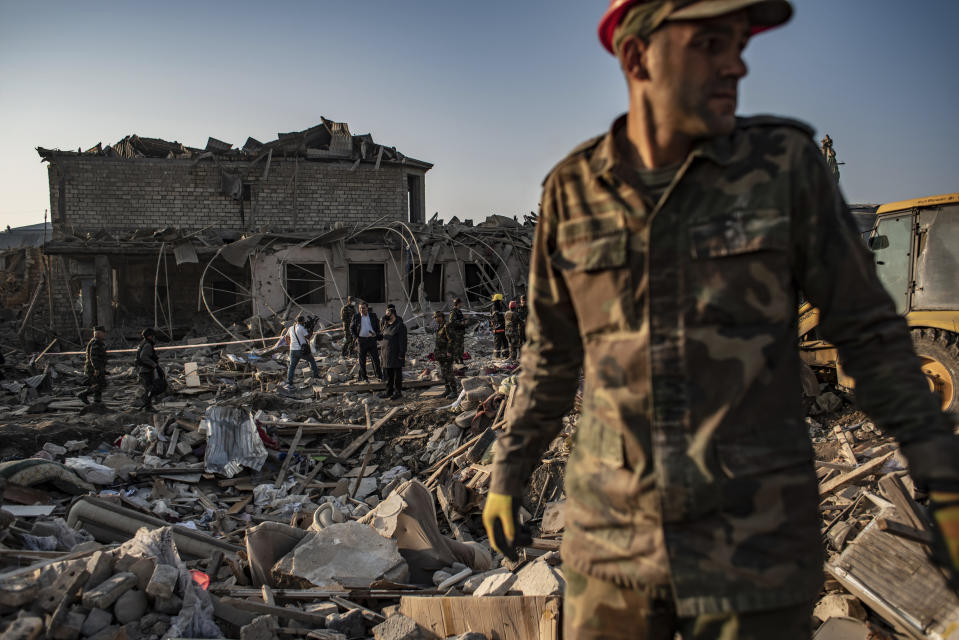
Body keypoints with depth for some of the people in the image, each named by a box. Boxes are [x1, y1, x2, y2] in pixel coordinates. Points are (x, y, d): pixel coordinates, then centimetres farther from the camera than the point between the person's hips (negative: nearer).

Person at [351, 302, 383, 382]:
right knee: (362, 360, 5)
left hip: (372, 339, 1)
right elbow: (352, 329, 9)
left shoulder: (373, 315, 4)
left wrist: (376, 334, -8)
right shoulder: (356, 317, 1)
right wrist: (356, 338, -3)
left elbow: (377, 326, 10)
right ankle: (364, 377, 14)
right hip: (361, 340, -1)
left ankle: (379, 375, 11)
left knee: (375, 358, 1)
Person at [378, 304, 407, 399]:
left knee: (397, 372, 1)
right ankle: (389, 391, 22)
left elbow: (403, 341, -16)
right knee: (388, 372, 13)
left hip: (396, 353, -7)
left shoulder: (400, 325, -13)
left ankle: (398, 392, 8)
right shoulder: (385, 324, 11)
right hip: (387, 352, 8)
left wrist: (402, 354, -19)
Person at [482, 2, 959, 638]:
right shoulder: (573, 188, -1)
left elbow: (867, 327, 0)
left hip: (755, 529, -1)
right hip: (615, 527, 2)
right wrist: (507, 476, 10)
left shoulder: (785, 160, -6)